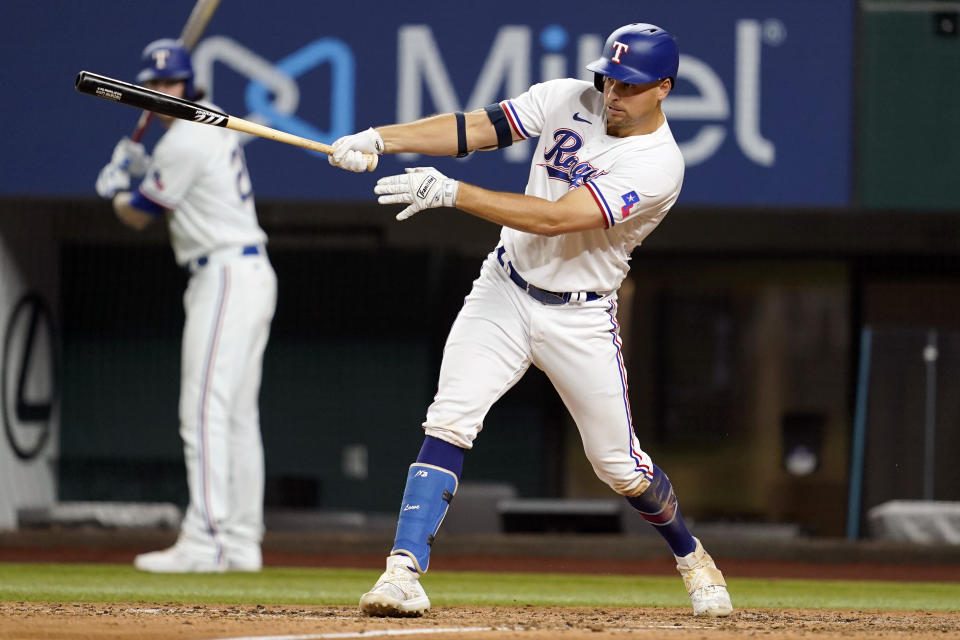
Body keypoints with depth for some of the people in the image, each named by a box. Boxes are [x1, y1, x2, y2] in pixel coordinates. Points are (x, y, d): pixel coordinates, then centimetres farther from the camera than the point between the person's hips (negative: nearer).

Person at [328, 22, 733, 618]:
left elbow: (554, 219, -29)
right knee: (450, 419, -17)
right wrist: (378, 139, -21)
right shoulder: (568, 99, -4)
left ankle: (691, 556, 35)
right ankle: (404, 571, -22)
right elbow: (475, 128, -7)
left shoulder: (658, 165, -21)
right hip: (504, 292, 3)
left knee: (620, 466, 6)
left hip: (579, 318, -3)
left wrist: (449, 192, -33)